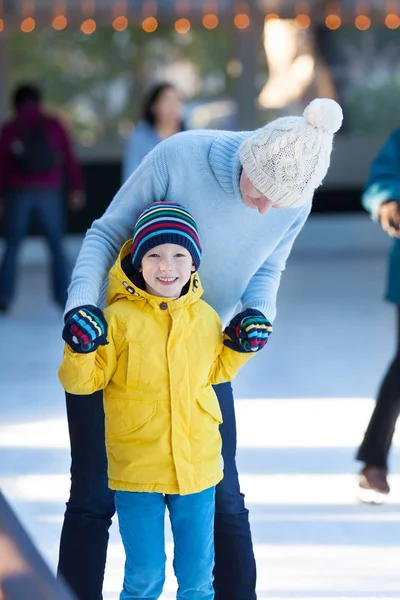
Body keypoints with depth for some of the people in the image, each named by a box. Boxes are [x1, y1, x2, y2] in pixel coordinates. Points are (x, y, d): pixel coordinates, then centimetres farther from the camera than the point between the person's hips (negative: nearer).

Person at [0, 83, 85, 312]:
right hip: (49, 193, 0)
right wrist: (77, 189, 4)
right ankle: (64, 297, 1)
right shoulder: (53, 126, 3)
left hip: (19, 193, 0)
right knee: (57, 246, 7)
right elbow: (70, 159, 0)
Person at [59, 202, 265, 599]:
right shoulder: (119, 318, -11)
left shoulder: (205, 318, 2)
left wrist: (240, 348, 4)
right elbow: (82, 380, -8)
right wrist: (80, 349, -26)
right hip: (137, 472, -3)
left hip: (197, 467, 3)